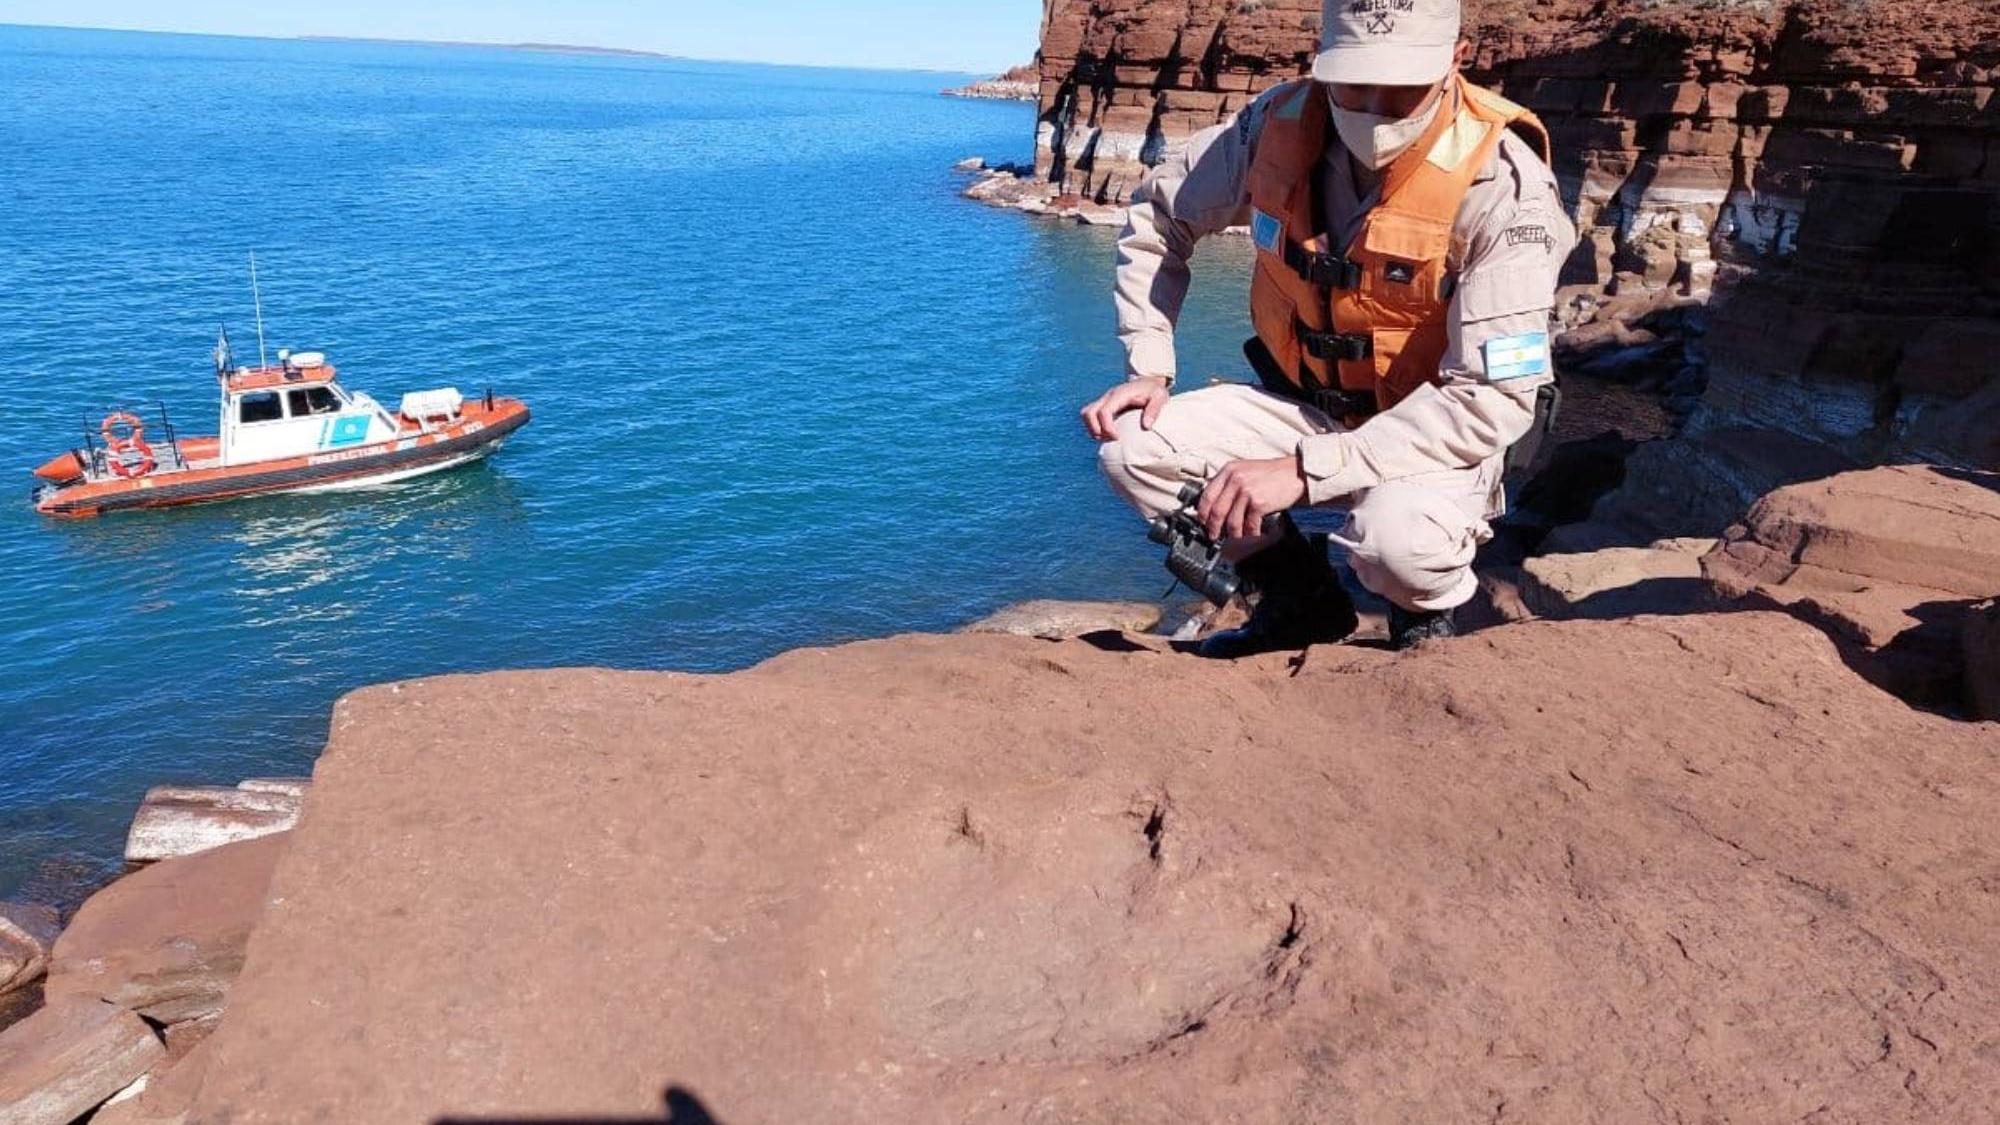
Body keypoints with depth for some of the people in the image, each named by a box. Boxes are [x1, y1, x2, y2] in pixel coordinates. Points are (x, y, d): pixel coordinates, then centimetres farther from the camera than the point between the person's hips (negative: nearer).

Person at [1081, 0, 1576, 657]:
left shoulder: (1501, 185, -24)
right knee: (1132, 449, -16)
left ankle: (1427, 611, 4)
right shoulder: (1282, 126, -11)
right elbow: (1158, 217, 6)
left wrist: (1305, 469, -34)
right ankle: (1301, 601, 8)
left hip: (1437, 434, -5)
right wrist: (1149, 368, -6)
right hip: (1308, 405, 5)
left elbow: (1494, 401, -27)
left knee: (1396, 537, -38)